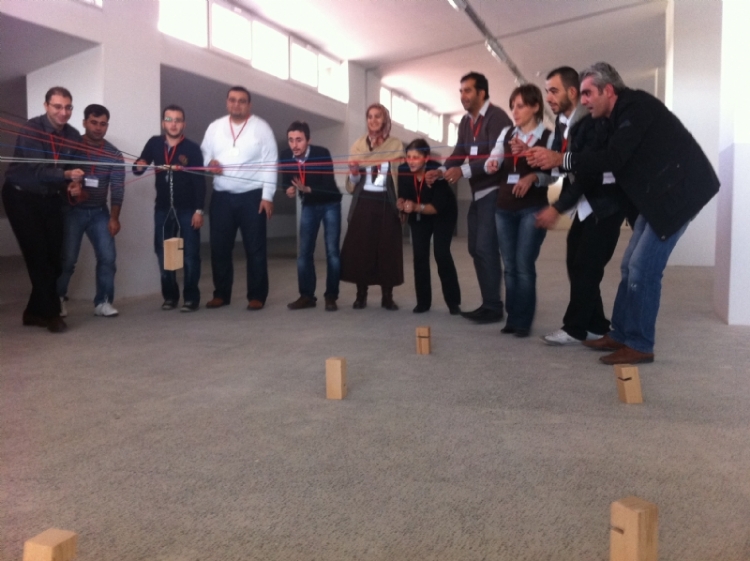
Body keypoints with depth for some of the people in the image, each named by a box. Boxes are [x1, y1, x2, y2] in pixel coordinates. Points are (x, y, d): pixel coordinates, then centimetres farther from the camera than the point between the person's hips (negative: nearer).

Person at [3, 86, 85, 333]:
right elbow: (36, 169, -26)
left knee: (53, 256, 4)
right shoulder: (31, 129, -19)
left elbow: (73, 168, 6)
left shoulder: (74, 136, -1)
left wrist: (74, 185, -14)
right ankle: (50, 312, 0)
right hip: (21, 197, -6)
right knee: (38, 255, -8)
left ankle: (36, 311, 17)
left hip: (50, 199, 6)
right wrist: (67, 175, -39)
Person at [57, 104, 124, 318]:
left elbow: (117, 189, -3)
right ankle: (57, 299, 19)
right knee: (67, 258, -2)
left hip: (99, 212, 2)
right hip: (72, 210, -2)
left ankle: (103, 302, 7)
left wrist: (114, 218, -8)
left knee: (108, 257, -5)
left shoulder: (114, 155, 0)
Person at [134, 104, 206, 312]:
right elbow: (137, 169, 7)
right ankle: (170, 295, 19)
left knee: (190, 254, -1)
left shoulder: (192, 148, -6)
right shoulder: (154, 144, 3)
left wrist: (199, 210, -13)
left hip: (187, 209, -3)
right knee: (163, 254, 7)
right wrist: (139, 166, -18)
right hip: (162, 209, 3)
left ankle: (191, 297, 8)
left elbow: (200, 181, -7)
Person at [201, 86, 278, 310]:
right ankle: (221, 294, 20)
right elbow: (204, 153, 16)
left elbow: (270, 163, -5)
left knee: (255, 248, 0)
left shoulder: (261, 127, -1)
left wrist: (267, 195, -11)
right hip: (221, 197, 4)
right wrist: (209, 162, -9)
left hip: (252, 196, -4)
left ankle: (257, 296, 10)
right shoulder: (214, 127, 11)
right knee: (219, 247, 7)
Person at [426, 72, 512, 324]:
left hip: (494, 192, -9)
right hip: (477, 193, 9)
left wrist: (463, 170, -32)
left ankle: (493, 307, -4)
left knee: (486, 247, -12)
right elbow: (459, 153, 8)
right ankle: (488, 303, 17)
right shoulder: (465, 122, 14)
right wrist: (441, 171, -10)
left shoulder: (497, 117, -13)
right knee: (476, 248, 9)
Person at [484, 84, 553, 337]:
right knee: (509, 266, 8)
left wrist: (533, 177, -26)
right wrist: (491, 165, -21)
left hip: (532, 208, -5)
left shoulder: (548, 137, -3)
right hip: (504, 207, 5)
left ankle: (523, 321, 5)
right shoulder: (506, 133, 11)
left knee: (524, 265, -5)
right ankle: (512, 318, 17)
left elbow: (552, 174, -8)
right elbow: (492, 163, 1)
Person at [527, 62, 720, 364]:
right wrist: (552, 161, 1)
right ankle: (620, 335, 19)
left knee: (643, 269, -10)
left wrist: (560, 159, -23)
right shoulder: (619, 116, 12)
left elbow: (612, 159, -26)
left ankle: (640, 345, 1)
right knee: (631, 267, 10)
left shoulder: (636, 106, -17)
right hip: (657, 194, 10)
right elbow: (612, 160, 9)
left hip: (678, 191, -10)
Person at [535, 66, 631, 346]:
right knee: (576, 263, 7)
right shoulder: (562, 121, 5)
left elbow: (588, 172, -26)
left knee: (587, 264, -8)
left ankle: (575, 328, 3)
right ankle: (595, 326, 18)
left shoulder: (593, 122, -21)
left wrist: (557, 208, -27)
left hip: (606, 201, -9)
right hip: (586, 202, 9)